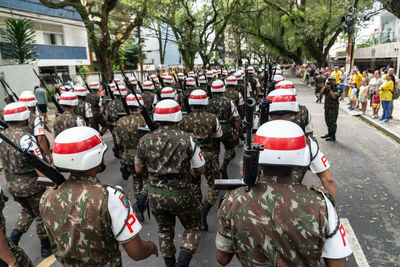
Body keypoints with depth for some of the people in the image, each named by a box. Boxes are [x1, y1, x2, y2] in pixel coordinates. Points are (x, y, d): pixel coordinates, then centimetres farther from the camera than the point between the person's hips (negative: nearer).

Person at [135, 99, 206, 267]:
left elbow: (138, 170, 5)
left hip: (155, 195, 4)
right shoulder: (186, 139, -16)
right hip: (181, 195, -3)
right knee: (193, 228, 21)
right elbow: (201, 170, -9)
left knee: (164, 231, 27)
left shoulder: (145, 141, -7)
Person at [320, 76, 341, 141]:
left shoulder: (337, 89, -8)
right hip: (327, 107, 7)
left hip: (333, 108, -7)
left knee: (332, 122, -6)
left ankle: (333, 136, 0)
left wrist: (330, 89, -17)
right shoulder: (327, 88, 10)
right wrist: (325, 86, -8)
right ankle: (329, 133, 31)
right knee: (328, 121, 16)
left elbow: (334, 96, -21)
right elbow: (321, 92, 0)